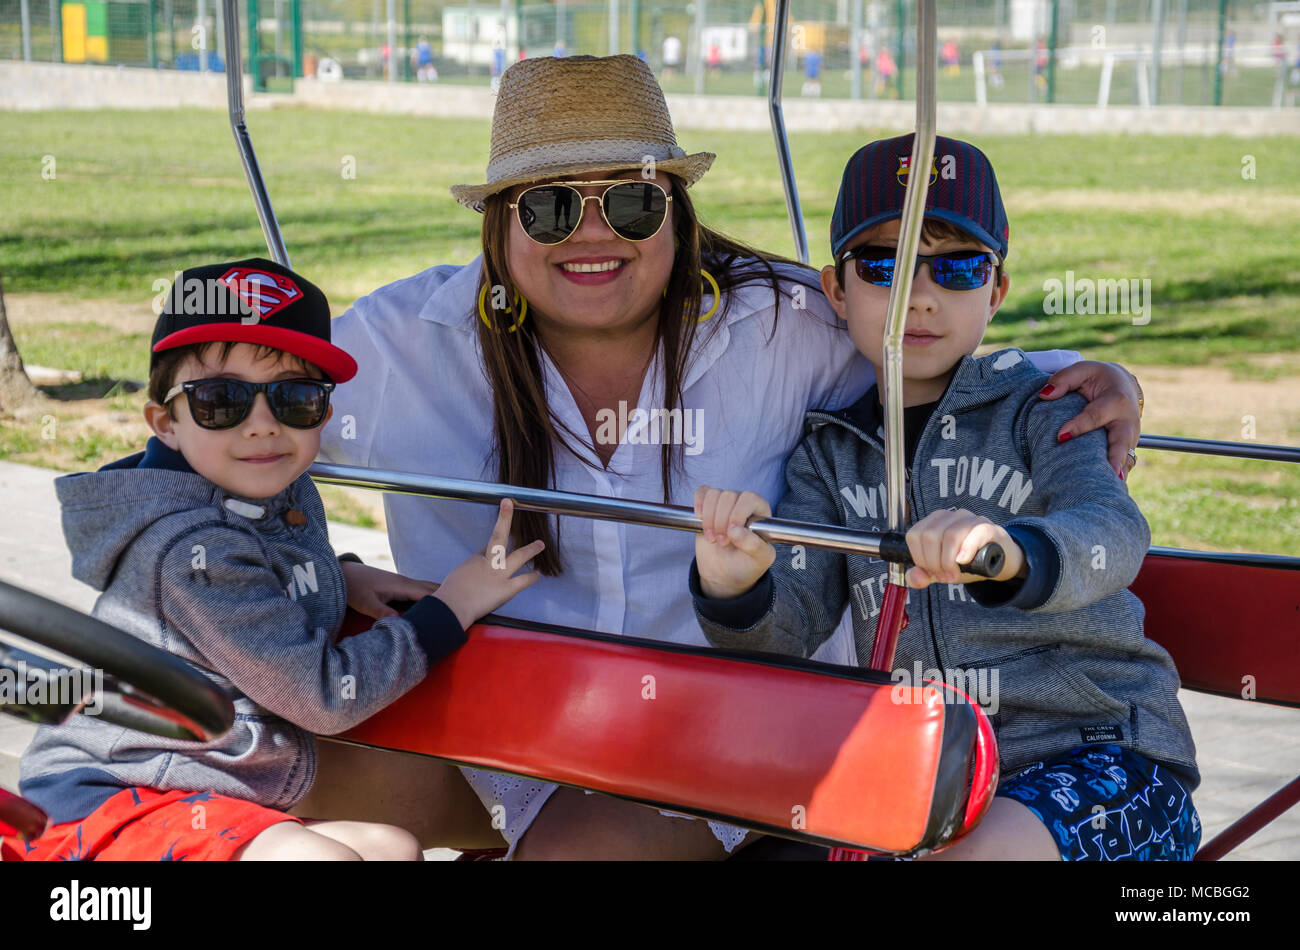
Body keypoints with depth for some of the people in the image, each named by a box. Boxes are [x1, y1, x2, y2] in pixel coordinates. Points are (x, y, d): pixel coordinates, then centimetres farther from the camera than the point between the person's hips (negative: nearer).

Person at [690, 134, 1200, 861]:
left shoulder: (1042, 407, 0)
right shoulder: (831, 455, 11)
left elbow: (1113, 532, -21)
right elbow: (793, 623, 0)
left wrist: (1012, 554, -45)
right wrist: (737, 589, -26)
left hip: (1098, 753, -4)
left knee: (987, 848, -32)